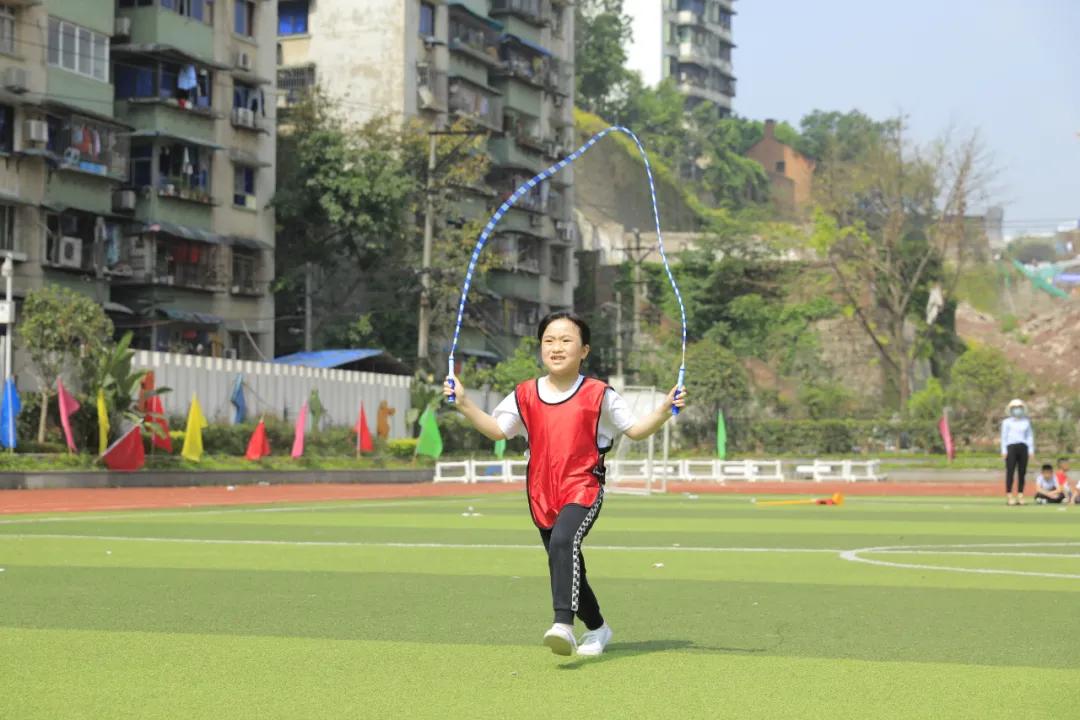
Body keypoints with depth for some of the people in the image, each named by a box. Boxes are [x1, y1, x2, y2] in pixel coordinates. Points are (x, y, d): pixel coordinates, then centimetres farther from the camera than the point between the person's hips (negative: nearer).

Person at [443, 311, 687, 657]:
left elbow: (635, 429, 2)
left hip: (583, 489, -5)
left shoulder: (599, 395, -1)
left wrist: (663, 411, -15)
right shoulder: (525, 395, 8)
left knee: (563, 541, -33)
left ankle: (563, 624, -43)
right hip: (542, 495, 5)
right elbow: (497, 429, 10)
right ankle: (596, 628, 36)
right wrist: (465, 404, -1)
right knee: (567, 565, 14)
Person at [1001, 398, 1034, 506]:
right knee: (1010, 472, -7)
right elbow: (1004, 436, 3)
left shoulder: (1026, 422, 14)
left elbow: (1030, 436, 15)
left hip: (1023, 447, 4)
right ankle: (1009, 495, -5)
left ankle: (1020, 495, 8)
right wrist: (1004, 451, -4)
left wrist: (1031, 450, 8)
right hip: (1011, 447, -4)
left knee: (1022, 472, 3)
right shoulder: (1007, 422, 4)